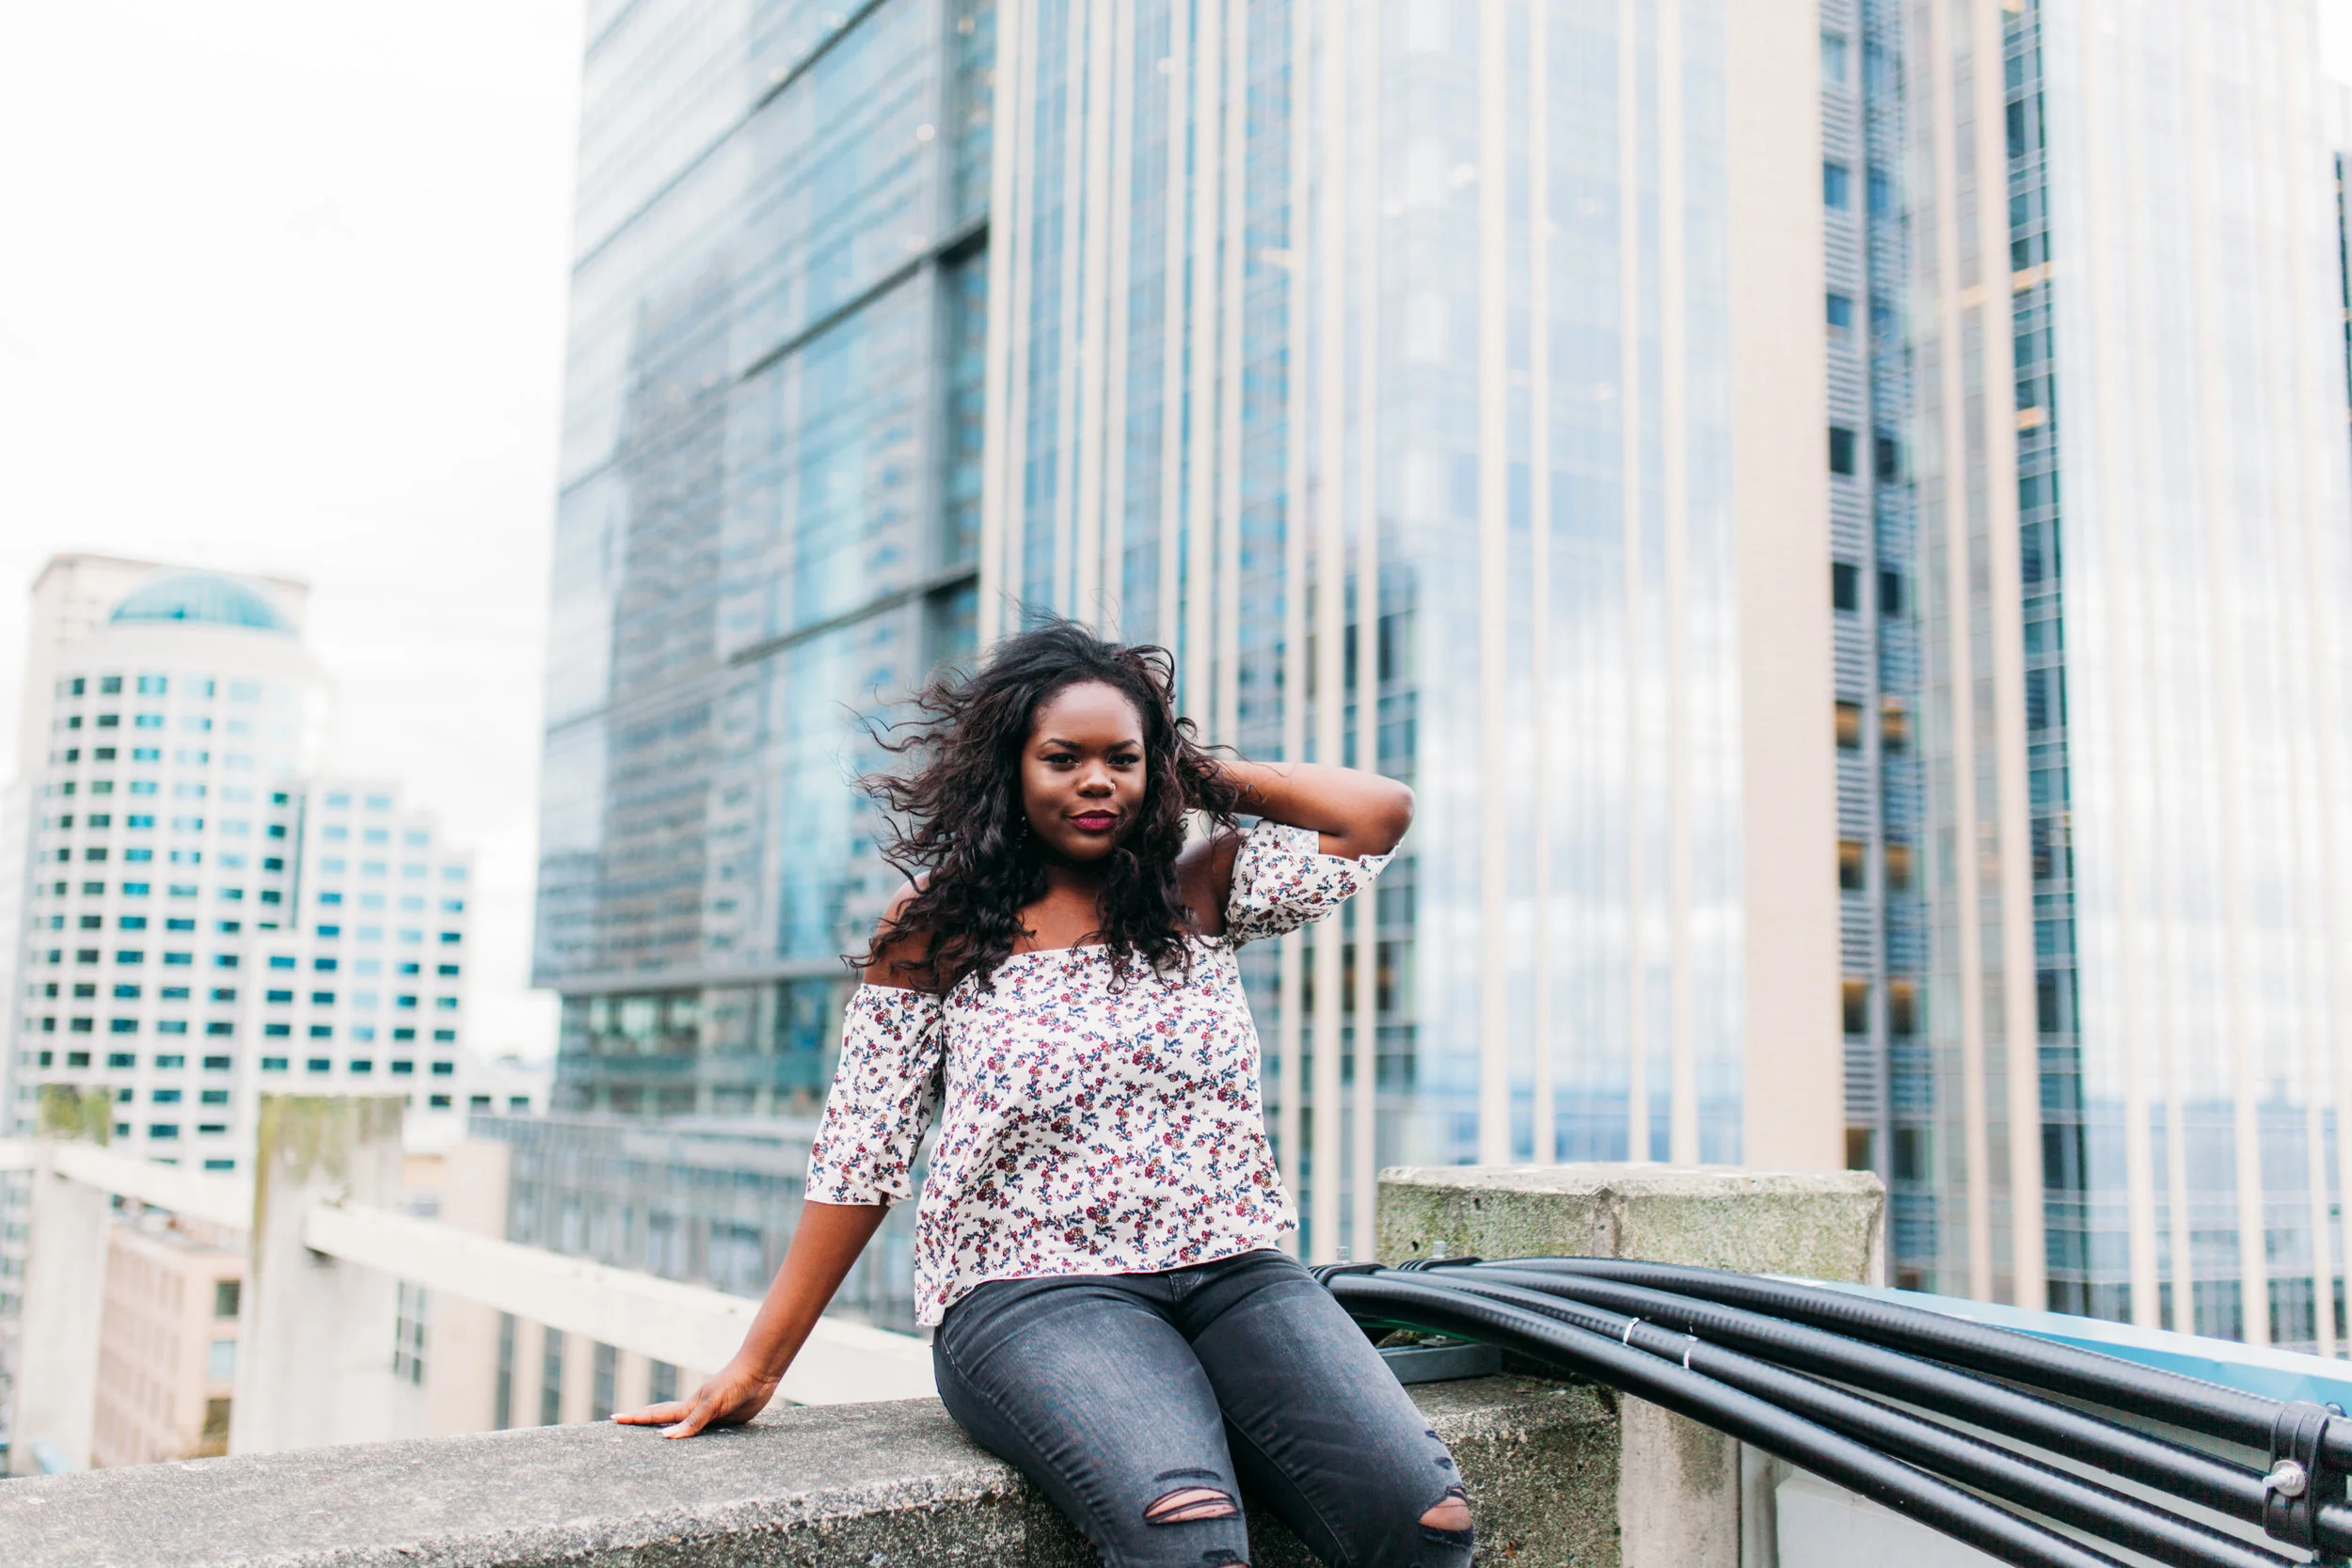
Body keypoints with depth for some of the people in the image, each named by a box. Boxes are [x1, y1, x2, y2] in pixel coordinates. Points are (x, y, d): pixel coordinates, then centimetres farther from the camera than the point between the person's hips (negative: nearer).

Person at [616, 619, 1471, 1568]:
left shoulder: (1201, 892, 12)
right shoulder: (935, 931, 5)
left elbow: (1380, 812, 3)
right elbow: (859, 1157, 5)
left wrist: (1198, 772, 9)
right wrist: (756, 1368, 3)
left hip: (1235, 1275, 3)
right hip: (1032, 1296, -3)